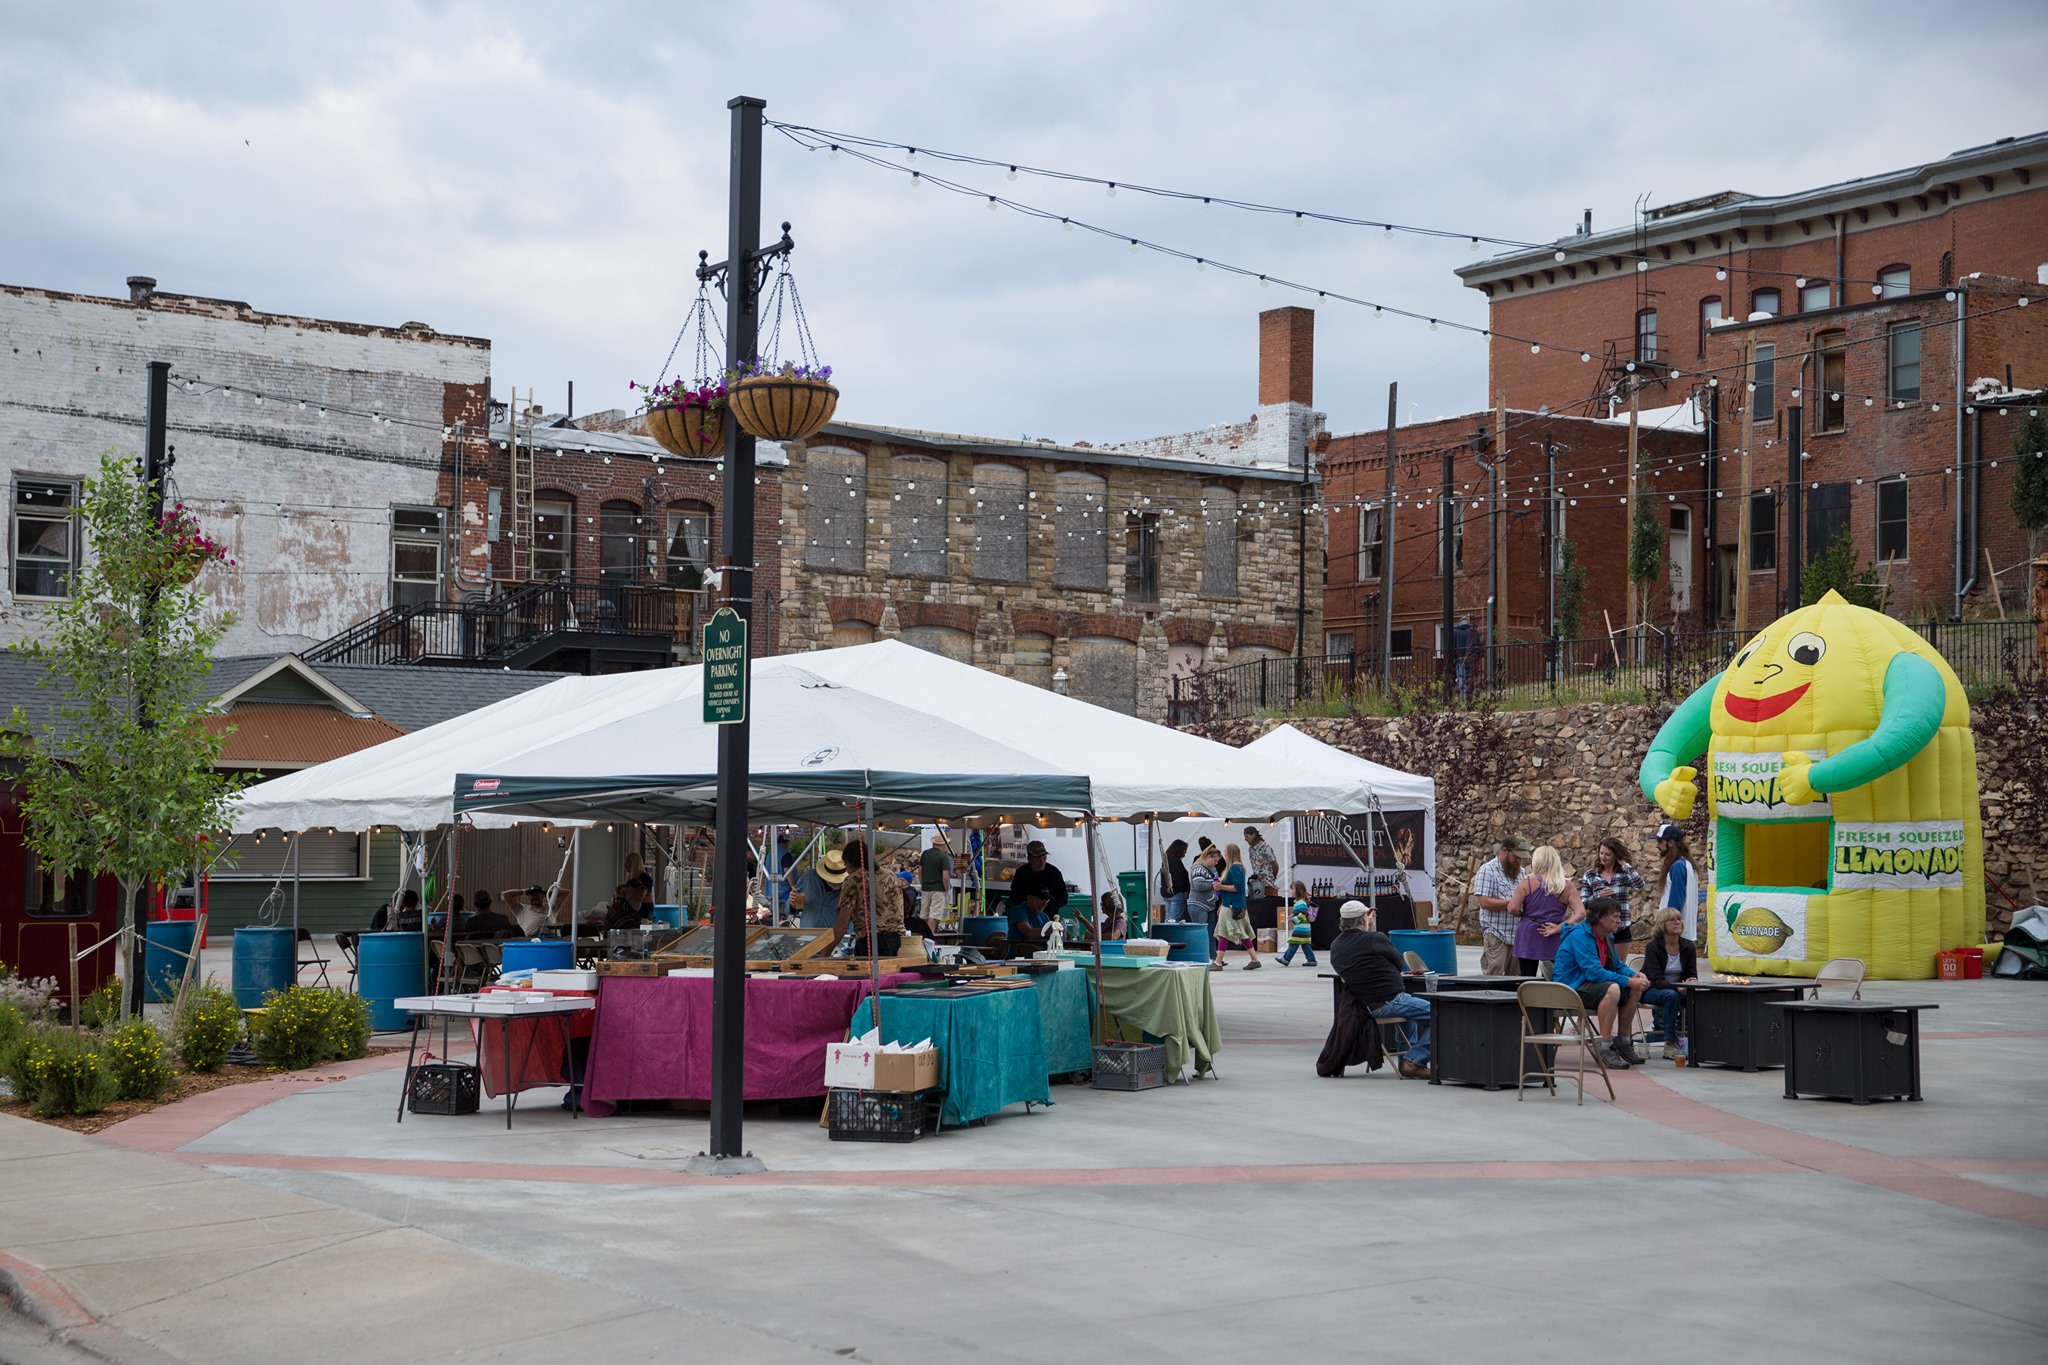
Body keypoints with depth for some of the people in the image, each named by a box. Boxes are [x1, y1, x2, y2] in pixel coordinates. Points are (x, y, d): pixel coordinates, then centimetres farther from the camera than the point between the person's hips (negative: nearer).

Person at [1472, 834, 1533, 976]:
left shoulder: (1520, 871, 16)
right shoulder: (1487, 871, -6)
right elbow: (1484, 902, -15)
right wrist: (1512, 902, -18)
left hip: (1517, 936, 7)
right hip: (1496, 936, -7)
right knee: (1493, 980, -8)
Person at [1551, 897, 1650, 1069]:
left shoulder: (1606, 937, 11)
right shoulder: (1580, 936, -20)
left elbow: (1617, 965, 19)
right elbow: (1594, 971, -28)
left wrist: (1634, 975, -5)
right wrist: (1629, 981, -28)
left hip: (1587, 984, 10)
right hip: (1570, 989, -10)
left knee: (1635, 989, 3)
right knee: (1612, 989, -34)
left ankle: (1623, 1041, 11)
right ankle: (1605, 1047, -29)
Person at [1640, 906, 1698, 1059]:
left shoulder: (1688, 947, -1)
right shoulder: (1653, 948, -16)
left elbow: (1692, 975, -1)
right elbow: (1656, 981, -23)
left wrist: (1692, 983, -27)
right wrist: (1678, 988, -40)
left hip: (1678, 990, 4)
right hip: (1650, 991, -4)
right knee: (1671, 995, -37)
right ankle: (1670, 1043, -32)